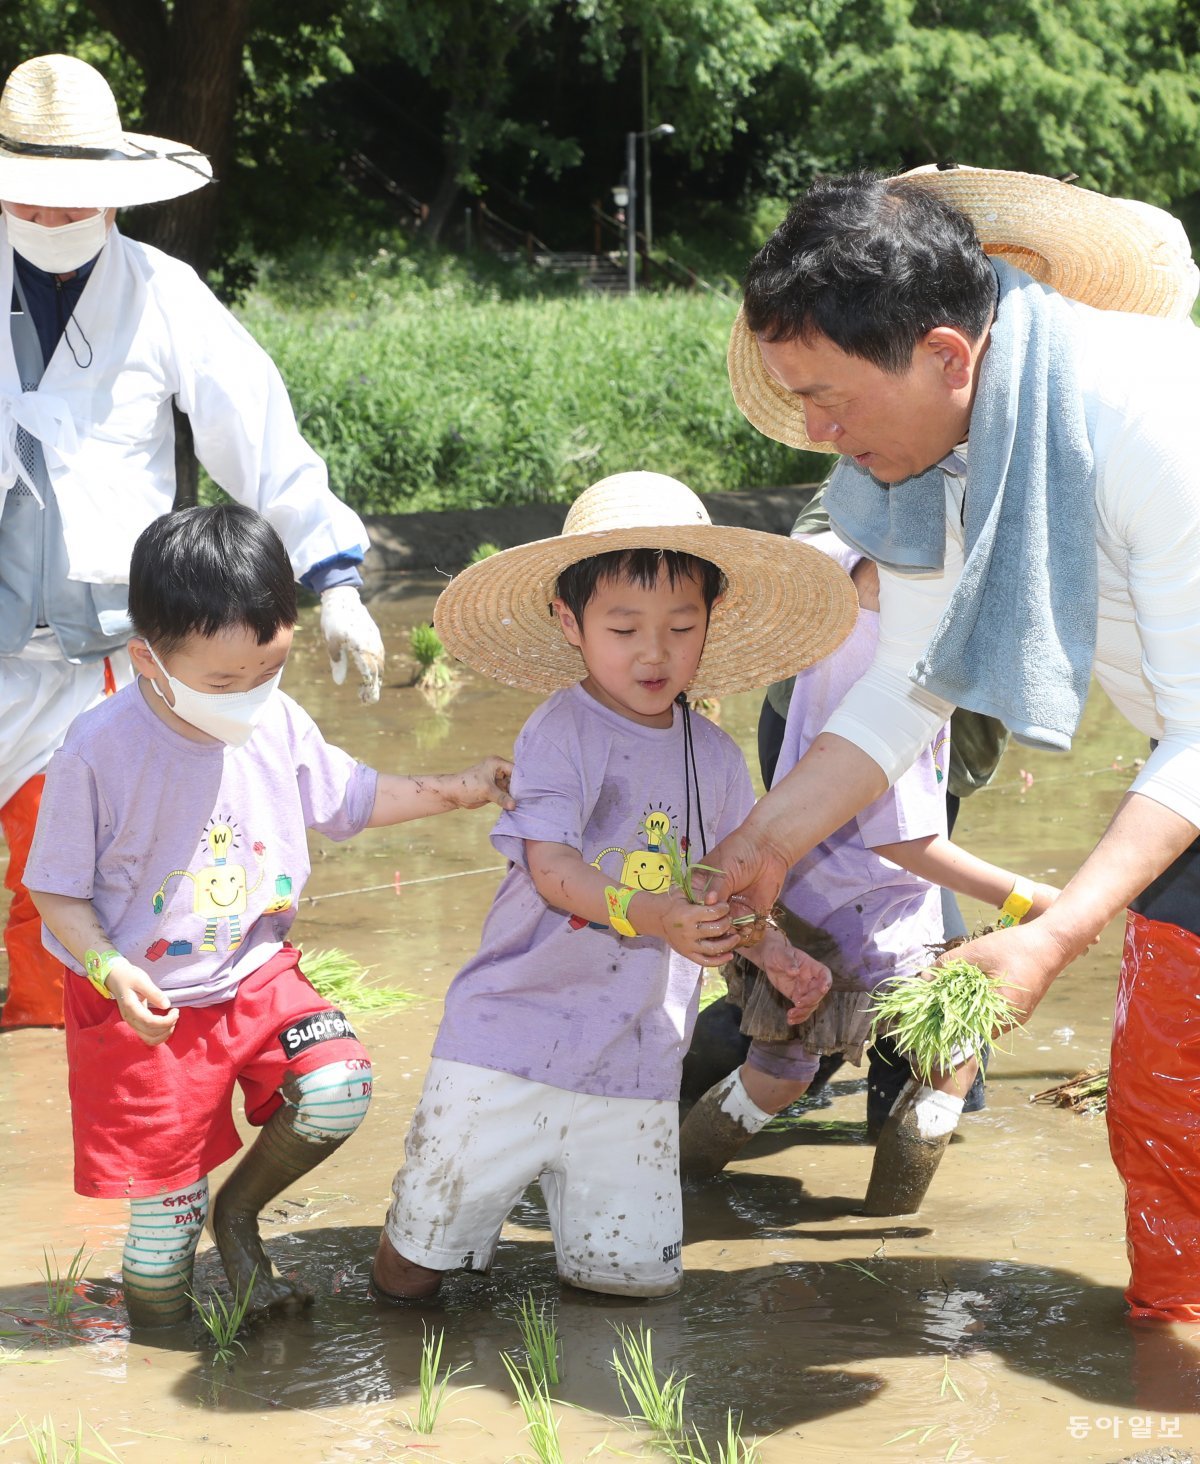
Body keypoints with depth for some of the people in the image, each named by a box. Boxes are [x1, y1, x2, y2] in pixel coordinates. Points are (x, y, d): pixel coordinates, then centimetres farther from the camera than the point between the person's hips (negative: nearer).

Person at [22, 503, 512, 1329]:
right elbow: (55, 890, -13)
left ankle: (240, 1210, 11)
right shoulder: (100, 750, -20)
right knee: (168, 1198, 1)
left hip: (256, 975, 4)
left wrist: (459, 790, 7)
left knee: (340, 1089, -16)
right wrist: (112, 970, -27)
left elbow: (349, 797, 14)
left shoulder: (280, 726, -5)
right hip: (145, 1008, -4)